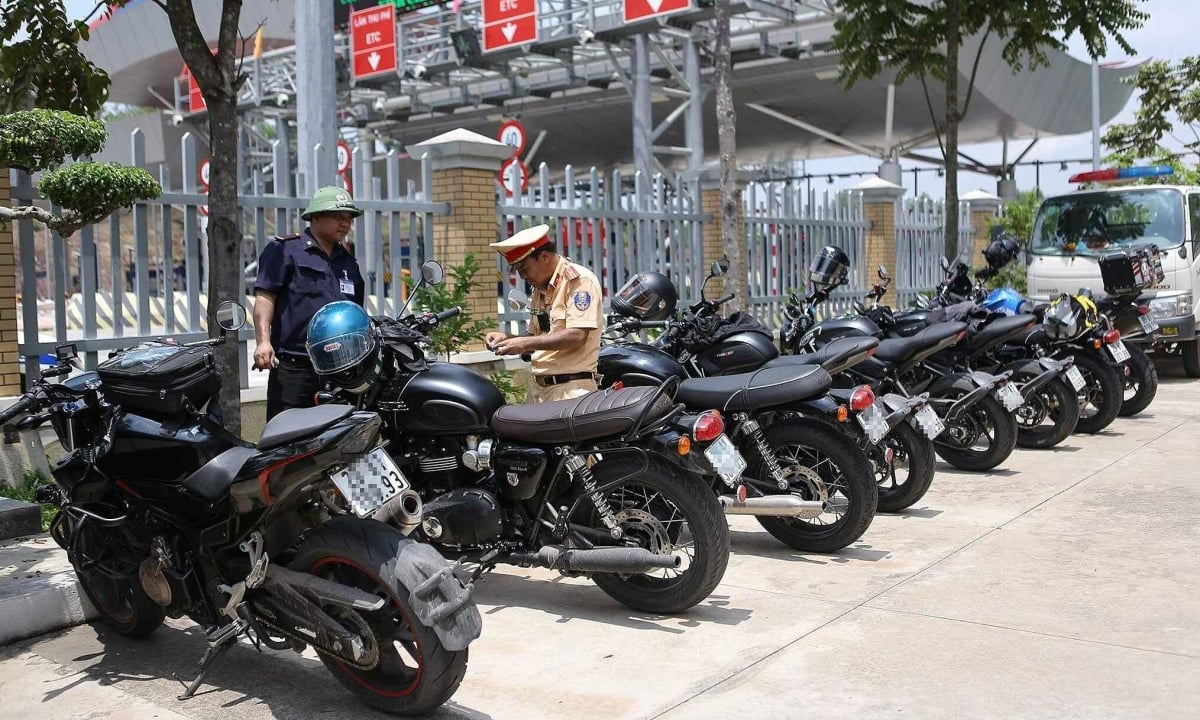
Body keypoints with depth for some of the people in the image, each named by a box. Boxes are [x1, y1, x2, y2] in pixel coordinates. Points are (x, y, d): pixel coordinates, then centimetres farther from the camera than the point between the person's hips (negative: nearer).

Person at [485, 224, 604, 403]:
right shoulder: (540, 289, 19)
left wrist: (525, 343, -16)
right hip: (539, 388, 8)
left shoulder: (580, 280, -8)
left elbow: (577, 336, -18)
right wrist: (507, 339, 5)